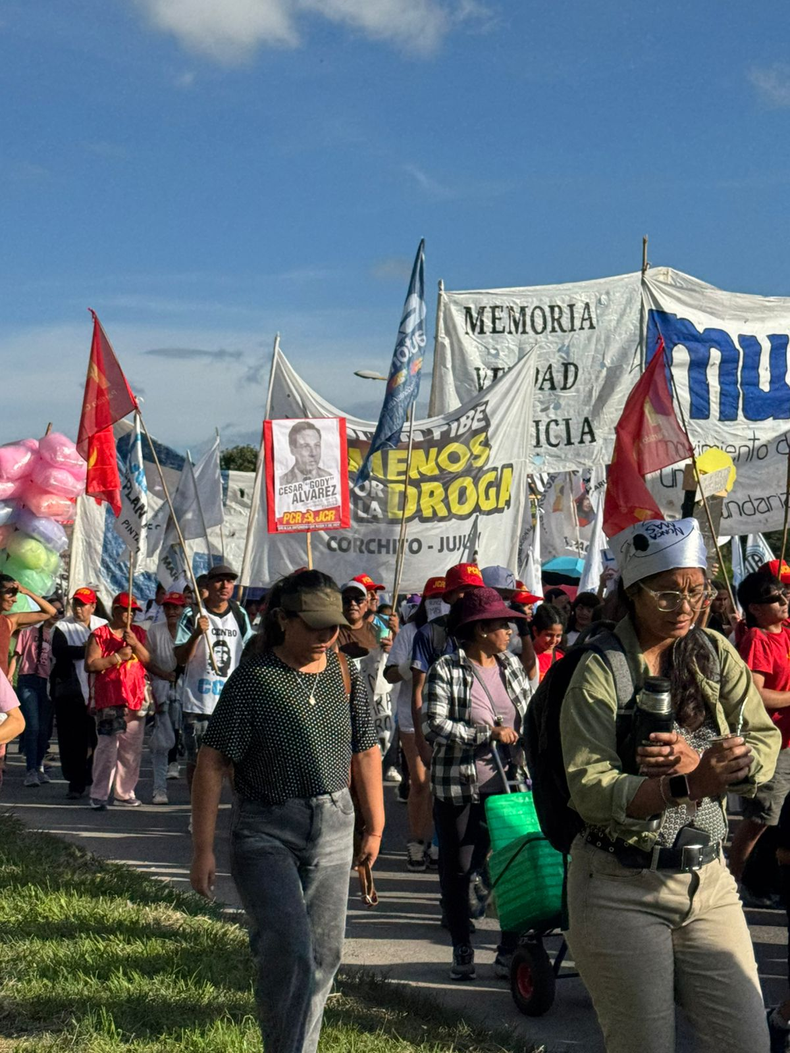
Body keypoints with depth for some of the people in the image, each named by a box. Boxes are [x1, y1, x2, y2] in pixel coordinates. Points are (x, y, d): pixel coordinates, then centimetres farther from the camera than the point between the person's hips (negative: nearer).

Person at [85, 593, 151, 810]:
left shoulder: (138, 633, 15)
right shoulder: (99, 635, 0)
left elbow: (149, 660, 7)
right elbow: (90, 664, -7)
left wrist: (135, 644, -9)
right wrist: (117, 657, -13)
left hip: (136, 700, 5)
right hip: (109, 700, -5)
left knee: (132, 750, 8)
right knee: (107, 748, -12)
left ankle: (124, 792, 18)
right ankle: (98, 795, -8)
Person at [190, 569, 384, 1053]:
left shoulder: (346, 674, 5)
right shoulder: (253, 679, -11)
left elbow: (366, 751, 15)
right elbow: (212, 764, -10)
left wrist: (375, 827, 16)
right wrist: (204, 849, -13)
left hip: (333, 828, 5)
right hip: (266, 831, -5)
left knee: (325, 953, 9)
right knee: (288, 947, -16)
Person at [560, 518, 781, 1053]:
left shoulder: (715, 654, 5)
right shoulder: (601, 672, -9)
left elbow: (764, 744, -2)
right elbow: (591, 791, -18)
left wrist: (701, 763, -21)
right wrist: (686, 786, -31)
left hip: (709, 882, 4)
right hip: (622, 892, -4)